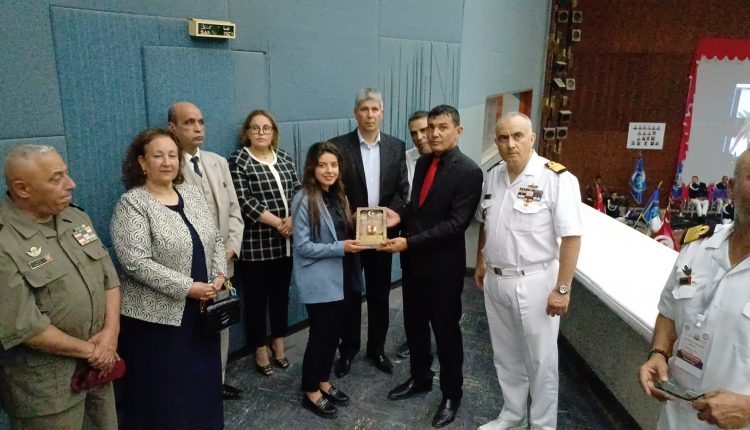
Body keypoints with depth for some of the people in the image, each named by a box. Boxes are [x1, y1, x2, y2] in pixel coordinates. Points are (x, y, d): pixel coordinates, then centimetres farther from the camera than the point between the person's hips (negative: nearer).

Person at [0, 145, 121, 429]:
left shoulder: (77, 218, 3)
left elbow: (109, 276, 5)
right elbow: (24, 326, -22)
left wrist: (110, 332, -8)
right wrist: (89, 349, -13)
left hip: (99, 364, 7)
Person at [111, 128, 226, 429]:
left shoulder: (192, 193, 7)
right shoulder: (131, 204, -12)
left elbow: (215, 239, 11)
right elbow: (136, 263, -20)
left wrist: (219, 275, -5)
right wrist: (187, 288, -20)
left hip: (200, 310, 6)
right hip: (157, 315, -5)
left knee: (203, 380, 17)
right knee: (162, 390, 8)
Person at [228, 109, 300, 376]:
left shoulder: (284, 158, 11)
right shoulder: (238, 161, -6)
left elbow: (298, 191, 7)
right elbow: (245, 202, -14)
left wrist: (292, 219, -11)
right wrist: (277, 223, -15)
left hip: (286, 241, 5)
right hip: (256, 243, -5)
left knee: (281, 293, 15)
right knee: (256, 297, 6)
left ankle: (279, 344, 31)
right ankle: (260, 352, 21)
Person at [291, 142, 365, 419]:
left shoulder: (339, 196, 7)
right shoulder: (304, 200, -15)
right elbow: (302, 246, -18)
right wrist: (340, 247, -22)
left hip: (339, 276, 7)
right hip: (318, 280, -7)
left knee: (333, 332, 16)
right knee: (320, 334, 4)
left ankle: (324, 383, 34)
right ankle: (310, 392, 22)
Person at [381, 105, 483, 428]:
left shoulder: (469, 171, -15)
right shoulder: (422, 163, 8)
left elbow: (456, 223, -22)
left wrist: (409, 242, -25)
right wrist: (400, 215, -4)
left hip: (443, 264, -6)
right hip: (413, 259, 7)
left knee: (446, 331, 9)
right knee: (414, 325, 19)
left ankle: (451, 395, 29)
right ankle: (420, 378, 41)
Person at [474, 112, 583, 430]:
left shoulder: (557, 178, -17)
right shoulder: (493, 176, 3)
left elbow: (571, 236, -17)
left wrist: (562, 288, -17)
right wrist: (480, 263, 16)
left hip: (533, 284, -6)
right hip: (495, 281, 6)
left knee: (540, 360, 11)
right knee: (505, 355, 20)